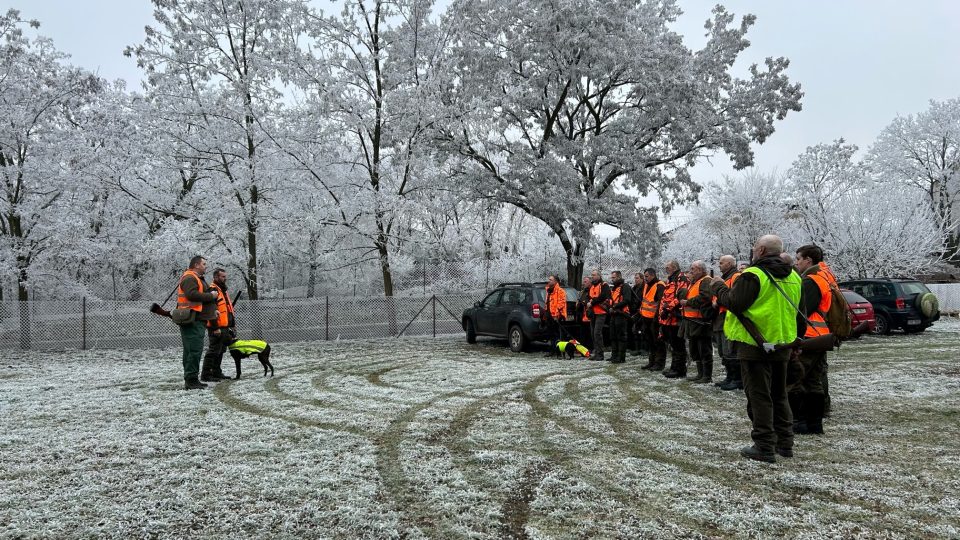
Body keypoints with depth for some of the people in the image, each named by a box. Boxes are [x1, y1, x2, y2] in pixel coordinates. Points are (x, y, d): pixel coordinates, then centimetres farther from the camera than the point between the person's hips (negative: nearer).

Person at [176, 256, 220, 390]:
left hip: (197, 320, 11)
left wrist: (212, 310, 23)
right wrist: (211, 296, -16)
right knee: (195, 349, -13)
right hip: (192, 320, -11)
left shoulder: (197, 278, 26)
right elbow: (192, 294, -26)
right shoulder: (189, 278, -10)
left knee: (191, 350, 13)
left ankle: (191, 380, 18)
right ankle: (191, 380, -12)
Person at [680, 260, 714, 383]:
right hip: (692, 321, 11)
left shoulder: (706, 281, -10)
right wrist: (684, 301, 7)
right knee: (694, 350, 15)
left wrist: (687, 302, -16)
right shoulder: (694, 282, 22)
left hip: (702, 322, -10)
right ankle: (700, 374, 24)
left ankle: (707, 376, 2)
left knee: (704, 350, -4)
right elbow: (686, 297, 28)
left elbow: (704, 298, -25)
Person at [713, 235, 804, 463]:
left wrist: (719, 287, -2)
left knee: (759, 396, -1)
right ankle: (784, 443, 24)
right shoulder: (793, 277, 9)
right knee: (779, 394, 18)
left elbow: (733, 303, -17)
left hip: (755, 344, -7)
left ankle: (764, 447, 1)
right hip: (781, 344, 7)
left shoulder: (752, 275, -17)